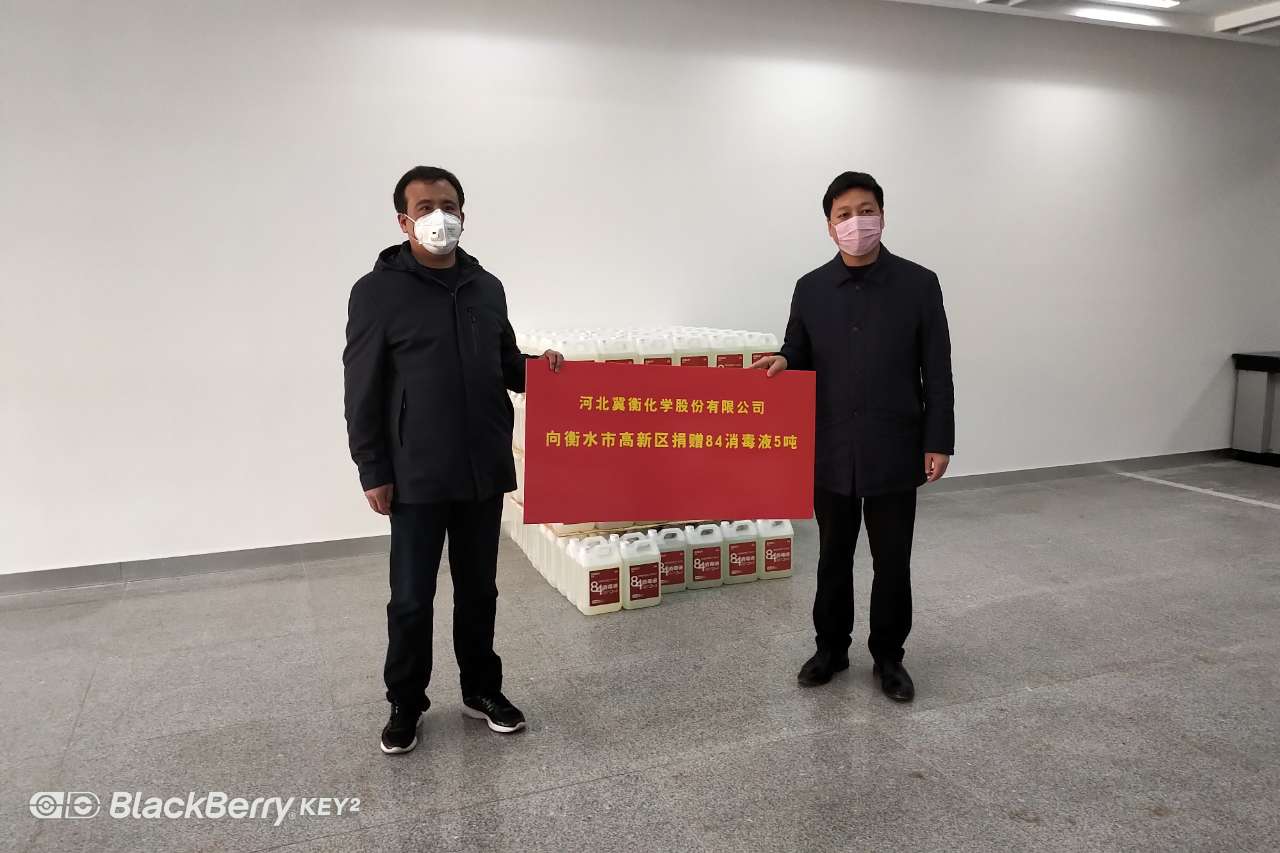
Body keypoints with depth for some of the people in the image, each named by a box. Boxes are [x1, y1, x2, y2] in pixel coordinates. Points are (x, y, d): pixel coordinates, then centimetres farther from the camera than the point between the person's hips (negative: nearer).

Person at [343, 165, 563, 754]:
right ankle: (405, 705, 26)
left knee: (479, 590, 16)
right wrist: (372, 471, -9)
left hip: (484, 471, 4)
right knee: (412, 599, 6)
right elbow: (363, 391, -7)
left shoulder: (488, 288, 8)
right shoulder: (378, 292, -7)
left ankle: (482, 689, 33)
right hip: (416, 478, -4)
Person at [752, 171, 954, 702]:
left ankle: (888, 657, 27)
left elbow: (937, 372, -2)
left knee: (892, 563, 8)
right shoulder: (810, 289, 3)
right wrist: (782, 364, -12)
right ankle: (831, 647, 32)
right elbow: (800, 356, 12)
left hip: (895, 452, -2)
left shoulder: (918, 284, -3)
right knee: (833, 558, 15)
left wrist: (939, 442, -6)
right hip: (831, 452, 2)